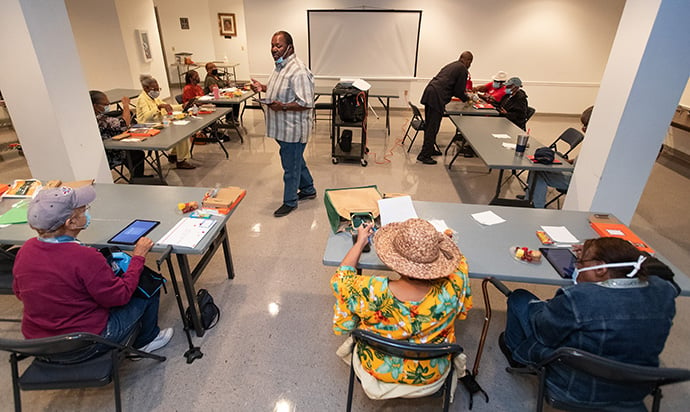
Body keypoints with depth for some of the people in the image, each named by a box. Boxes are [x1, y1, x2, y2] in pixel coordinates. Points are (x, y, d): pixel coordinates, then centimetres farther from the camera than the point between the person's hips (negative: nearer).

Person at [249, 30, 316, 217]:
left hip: (293, 129, -10)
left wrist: (283, 106, -31)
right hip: (283, 127, 10)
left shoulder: (298, 71, -22)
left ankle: (290, 202, 21)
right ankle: (308, 189, 40)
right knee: (297, 161, 22)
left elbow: (307, 103, -26)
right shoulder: (280, 66, 10)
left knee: (291, 166, 4)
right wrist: (263, 88, 9)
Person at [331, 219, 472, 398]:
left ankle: (354, 343, 47)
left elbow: (340, 278, -14)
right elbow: (461, 263, -8)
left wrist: (360, 242, -2)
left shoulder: (370, 292, -38)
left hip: (376, 371, -1)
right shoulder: (453, 289, -34)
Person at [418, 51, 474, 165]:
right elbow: (459, 91, -2)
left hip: (428, 92, 9)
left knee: (429, 125, 17)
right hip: (437, 97, -9)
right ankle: (424, 155, -5)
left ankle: (429, 149, 30)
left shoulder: (451, 65, 26)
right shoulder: (463, 69, 0)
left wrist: (463, 94, 36)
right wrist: (467, 98, 17)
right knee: (433, 127, -6)